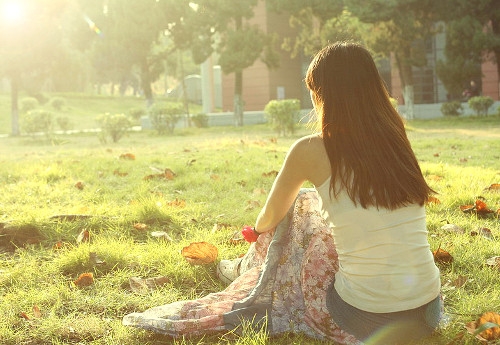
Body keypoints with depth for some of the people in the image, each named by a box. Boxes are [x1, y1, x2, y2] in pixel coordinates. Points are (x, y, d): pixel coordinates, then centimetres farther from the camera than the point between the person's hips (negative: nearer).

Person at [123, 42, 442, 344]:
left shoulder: (311, 151, -9)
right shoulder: (396, 141, 5)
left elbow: (269, 219, 10)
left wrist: (258, 230, 35)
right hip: (427, 317, 5)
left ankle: (249, 270, 46)